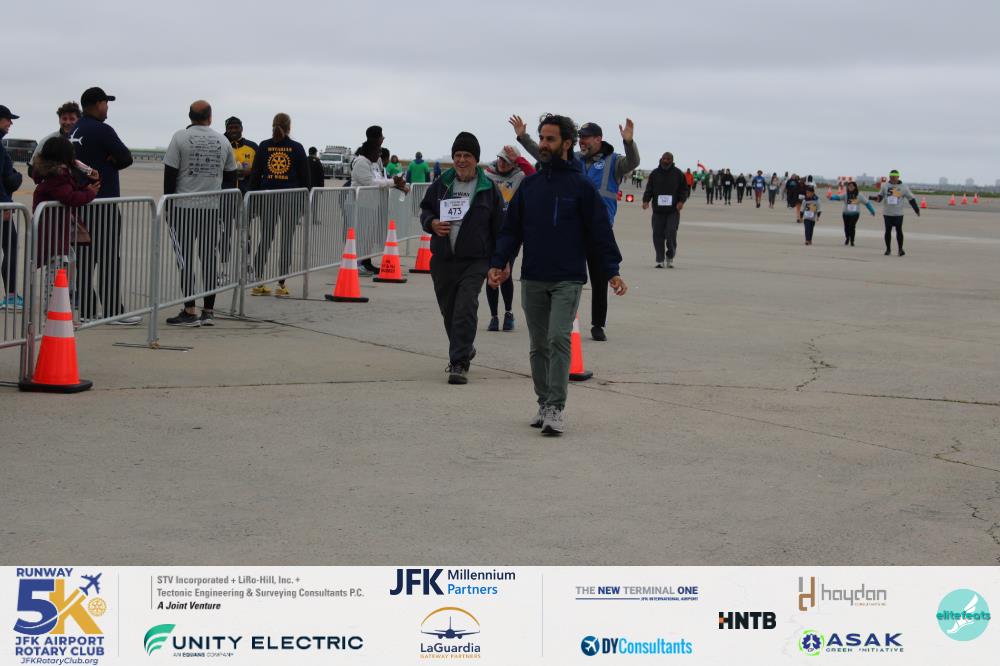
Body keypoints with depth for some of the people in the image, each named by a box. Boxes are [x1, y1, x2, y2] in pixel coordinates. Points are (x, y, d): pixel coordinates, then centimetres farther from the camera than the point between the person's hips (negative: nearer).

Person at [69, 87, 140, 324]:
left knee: (85, 257, 9)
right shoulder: (101, 130, -13)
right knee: (110, 259, -5)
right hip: (102, 201, -9)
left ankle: (86, 309, 9)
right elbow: (126, 158, -10)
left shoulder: (74, 131, 14)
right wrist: (110, 162, 5)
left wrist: (105, 162, -1)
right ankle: (113, 311, -5)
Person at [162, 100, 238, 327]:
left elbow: (170, 173, -6)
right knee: (209, 257, 7)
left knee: (185, 257, -1)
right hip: (213, 207, 3)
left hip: (184, 206, -3)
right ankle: (209, 310, 8)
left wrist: (168, 204, 2)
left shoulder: (180, 137, -5)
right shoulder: (223, 141, 6)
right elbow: (231, 175, 14)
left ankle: (190, 311, -4)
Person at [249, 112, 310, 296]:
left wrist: (254, 202, 9)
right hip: (291, 199, -2)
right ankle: (281, 284, 2)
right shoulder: (297, 148, 1)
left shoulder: (264, 146, 4)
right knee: (287, 241, 3)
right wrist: (304, 203, 9)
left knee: (265, 239, 8)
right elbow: (304, 177, 3)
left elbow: (255, 175, 5)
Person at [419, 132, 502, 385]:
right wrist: (432, 223, -5)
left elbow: (500, 226, 2)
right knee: (448, 310, 13)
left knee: (465, 309, -15)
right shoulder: (441, 184, 8)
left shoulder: (488, 188, 0)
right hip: (443, 259, 4)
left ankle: (459, 363, -14)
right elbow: (425, 209, 19)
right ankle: (464, 350, 37)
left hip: (475, 260, -4)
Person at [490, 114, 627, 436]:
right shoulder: (530, 185, 10)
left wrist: (611, 271, -7)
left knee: (559, 339, -15)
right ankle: (544, 404, 18)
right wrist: (499, 262, 2)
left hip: (568, 280, -5)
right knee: (538, 345, 9)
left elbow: (600, 229, -2)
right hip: (532, 280, 5)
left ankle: (556, 408, -15)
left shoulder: (582, 185, -2)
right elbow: (511, 228, 13)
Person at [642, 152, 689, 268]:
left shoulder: (678, 174, 5)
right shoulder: (655, 173, 9)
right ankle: (659, 260, 7)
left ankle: (670, 257, 10)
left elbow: (685, 190, 7)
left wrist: (681, 201, -10)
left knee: (671, 233, -10)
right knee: (658, 235, -1)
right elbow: (649, 189, 9)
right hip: (658, 210, 2)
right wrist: (646, 200, -8)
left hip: (673, 210, -2)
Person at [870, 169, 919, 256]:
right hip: (887, 213, 1)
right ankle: (888, 249, 17)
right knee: (888, 230, 5)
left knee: (899, 230, -3)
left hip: (898, 213, -1)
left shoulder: (904, 187, 1)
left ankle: (900, 249, 6)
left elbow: (911, 199, 5)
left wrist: (917, 209, 0)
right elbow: (880, 197, 8)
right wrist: (877, 198, -17)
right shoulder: (885, 186, 4)